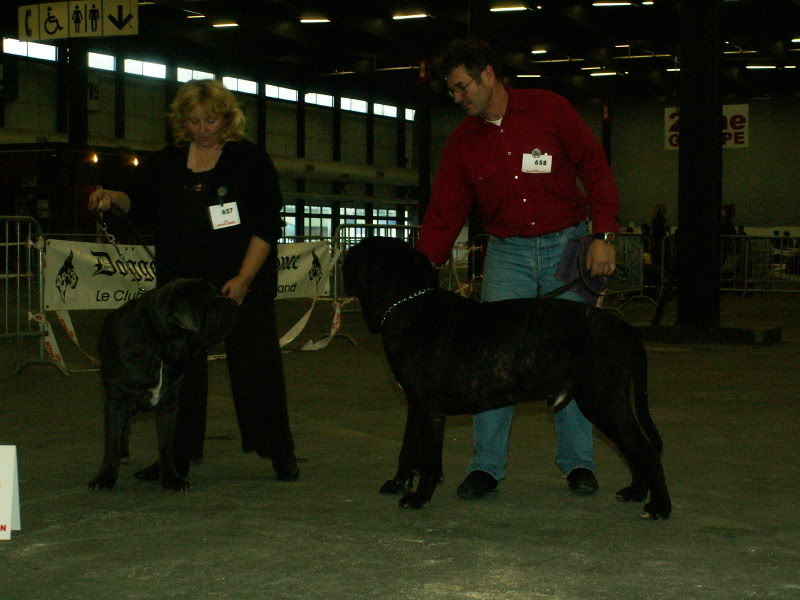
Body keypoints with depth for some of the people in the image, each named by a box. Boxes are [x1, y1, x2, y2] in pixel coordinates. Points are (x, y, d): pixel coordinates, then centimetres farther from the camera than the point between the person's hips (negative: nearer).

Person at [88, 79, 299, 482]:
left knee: (256, 365, -3)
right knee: (180, 366, 6)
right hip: (180, 282, 4)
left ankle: (279, 453, 8)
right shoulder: (166, 163, 10)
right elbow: (137, 202, 19)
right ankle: (177, 456, 16)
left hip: (242, 284, -4)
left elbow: (267, 226, -7)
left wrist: (244, 278, -15)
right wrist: (111, 198, -5)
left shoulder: (251, 161, -3)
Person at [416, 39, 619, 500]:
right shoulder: (462, 142, 1)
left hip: (566, 245, -2)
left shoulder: (549, 110, -7)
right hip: (507, 251, 2)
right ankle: (487, 466, 3)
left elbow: (594, 166, -6)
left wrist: (604, 234, -14)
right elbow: (444, 215, -1)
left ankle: (578, 463, 12)